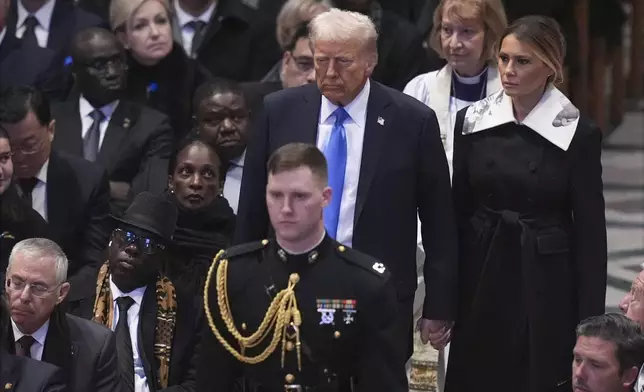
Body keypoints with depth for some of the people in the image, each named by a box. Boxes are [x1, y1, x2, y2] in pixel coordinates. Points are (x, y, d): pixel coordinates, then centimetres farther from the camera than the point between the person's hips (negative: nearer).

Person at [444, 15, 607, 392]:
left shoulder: (578, 134, -6)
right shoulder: (472, 121, 2)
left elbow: (590, 231, -4)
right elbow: (458, 213, 7)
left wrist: (590, 319, -7)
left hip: (546, 285, -3)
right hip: (482, 279, 3)